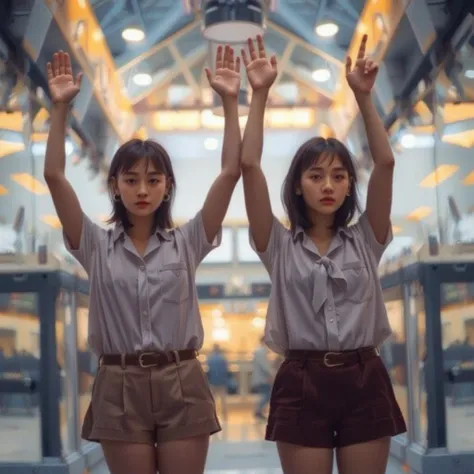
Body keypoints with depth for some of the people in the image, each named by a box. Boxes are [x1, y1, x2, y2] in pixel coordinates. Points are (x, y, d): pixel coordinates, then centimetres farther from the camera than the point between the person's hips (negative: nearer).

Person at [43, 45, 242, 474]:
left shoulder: (186, 242, 2)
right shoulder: (97, 246, 2)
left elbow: (231, 172, -6)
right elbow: (54, 176, -7)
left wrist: (230, 102, -12)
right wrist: (60, 107, -13)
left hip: (181, 384, 0)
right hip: (121, 386, 0)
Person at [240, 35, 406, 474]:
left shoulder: (364, 240, 7)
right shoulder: (279, 245, 4)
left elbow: (385, 163, -4)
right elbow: (249, 166, -6)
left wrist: (364, 97, -10)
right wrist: (259, 95, -9)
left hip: (365, 382, 1)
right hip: (302, 384, -1)